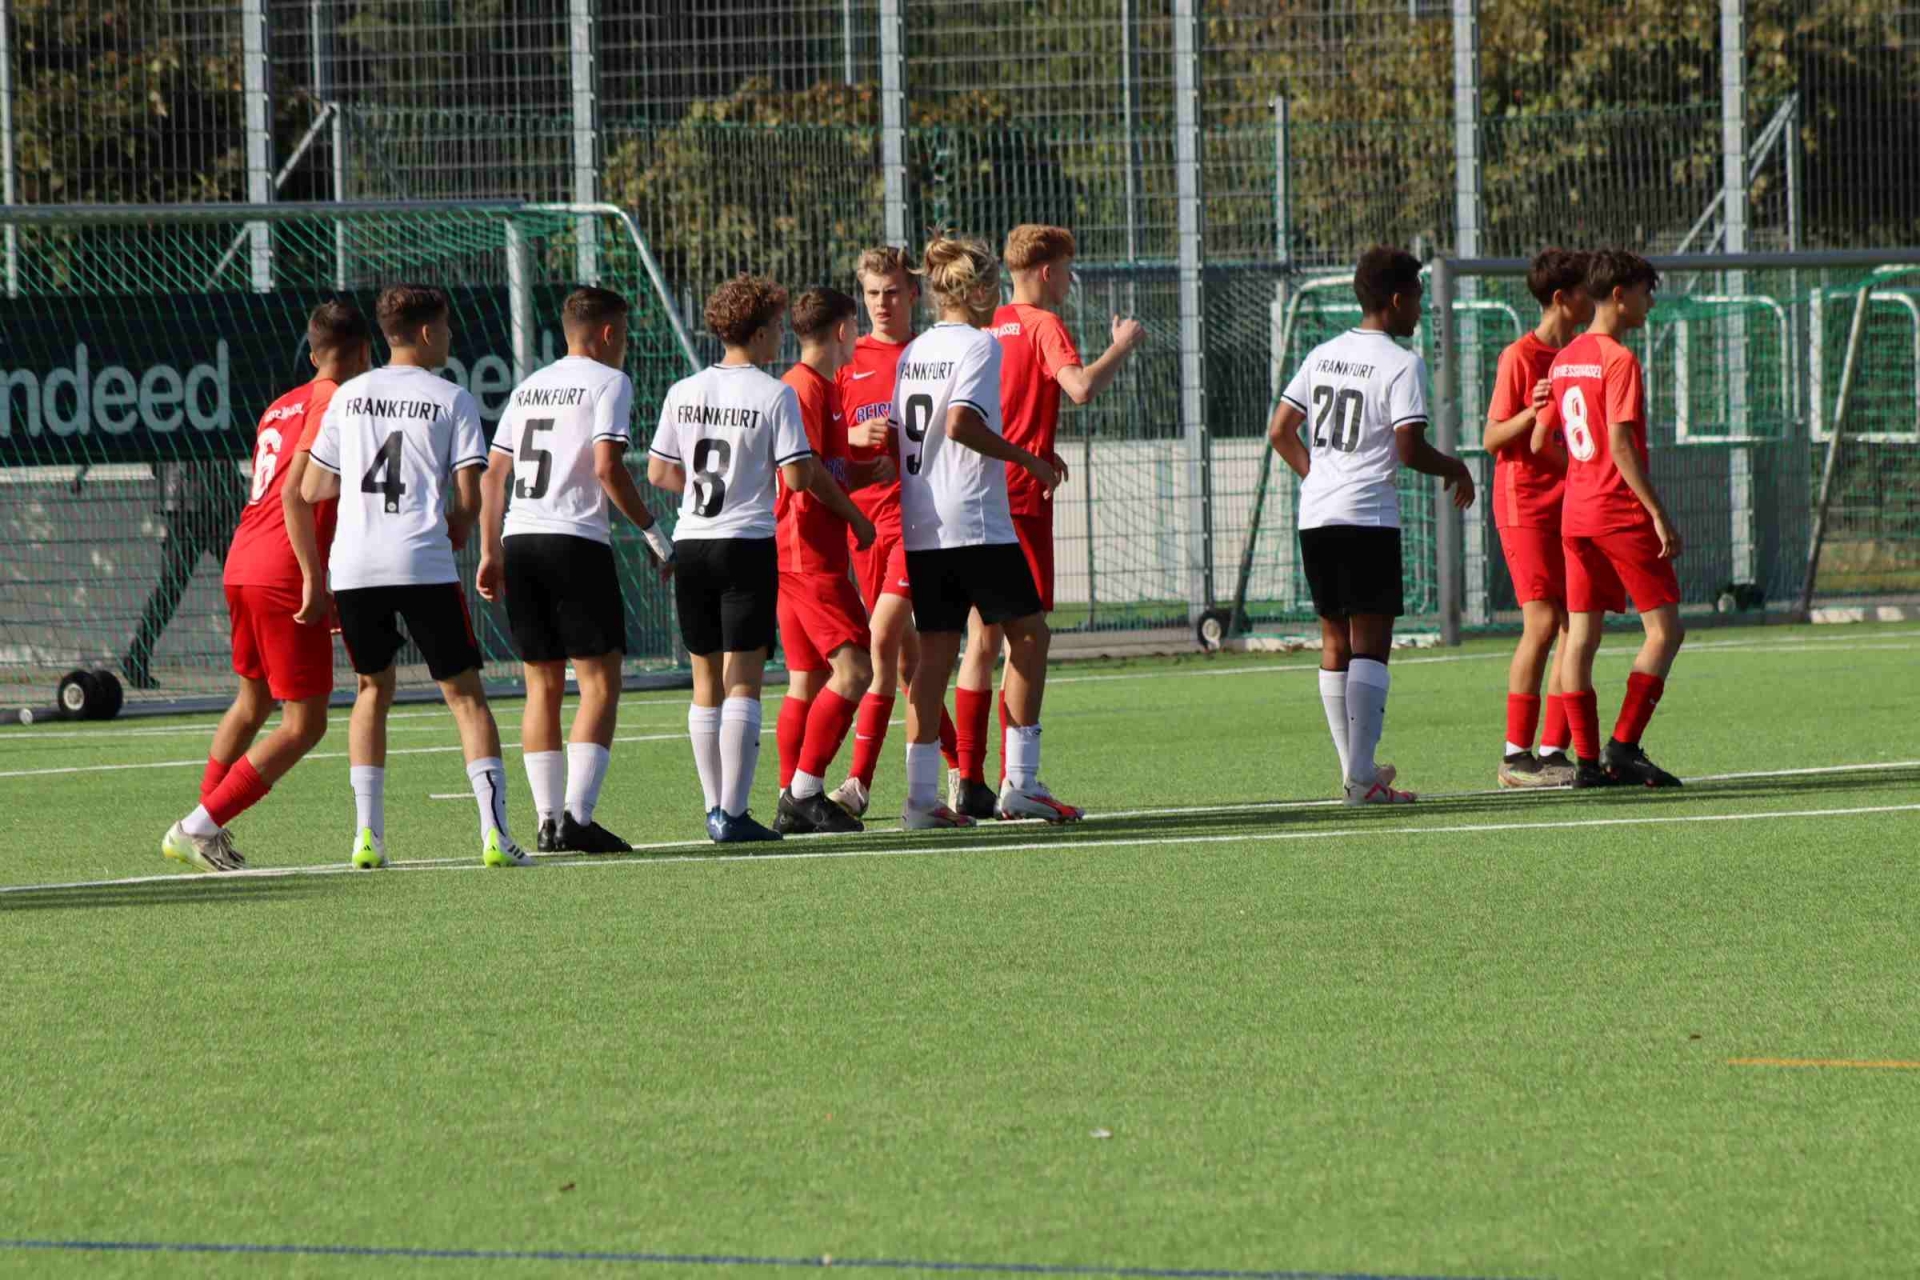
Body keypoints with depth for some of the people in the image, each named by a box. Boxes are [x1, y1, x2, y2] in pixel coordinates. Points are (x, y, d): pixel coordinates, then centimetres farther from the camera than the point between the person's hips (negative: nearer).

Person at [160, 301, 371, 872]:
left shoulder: (282, 407, 17)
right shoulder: (336, 403, -9)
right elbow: (296, 494, -20)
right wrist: (315, 579, -22)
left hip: (242, 565, 9)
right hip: (286, 576, -9)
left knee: (253, 702, 26)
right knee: (305, 724, -4)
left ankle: (206, 831, 27)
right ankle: (200, 827, -10)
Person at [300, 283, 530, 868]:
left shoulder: (349, 396, 12)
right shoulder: (452, 401, 1)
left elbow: (312, 488, 14)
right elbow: (469, 498, -5)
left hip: (353, 566, 4)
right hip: (423, 565, -4)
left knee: (374, 689, 20)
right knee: (465, 693, 3)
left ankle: (367, 834, 10)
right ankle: (494, 831, -9)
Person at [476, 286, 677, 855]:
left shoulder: (530, 387, 20)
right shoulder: (608, 382, 0)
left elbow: (492, 474, 16)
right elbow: (607, 467, -12)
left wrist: (491, 552, 19)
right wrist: (653, 533, -4)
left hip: (519, 540, 7)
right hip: (576, 541, -7)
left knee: (543, 685, 10)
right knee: (600, 682, -4)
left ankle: (548, 820, 7)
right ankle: (578, 817, -15)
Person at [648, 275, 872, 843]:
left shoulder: (683, 392, 7)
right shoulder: (775, 395, -8)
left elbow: (659, 472, 10)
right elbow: (796, 476, -12)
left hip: (690, 543, 5)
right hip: (748, 542, -5)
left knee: (707, 682, 12)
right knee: (743, 681, -5)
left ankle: (714, 807, 16)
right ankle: (733, 813, -10)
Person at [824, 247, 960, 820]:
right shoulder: (848, 361, 11)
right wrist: (854, 439, -10)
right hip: (864, 509, 4)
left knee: (883, 637, -15)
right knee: (906, 649, 6)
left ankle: (860, 780, -15)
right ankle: (960, 767, 15)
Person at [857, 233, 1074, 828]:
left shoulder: (913, 351, 14)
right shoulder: (980, 344, -8)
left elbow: (892, 433, 14)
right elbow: (961, 423, -20)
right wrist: (1030, 461, -12)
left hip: (919, 527, 7)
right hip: (976, 522, -7)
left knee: (935, 651, 6)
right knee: (1028, 633, 4)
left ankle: (922, 794, 1)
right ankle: (1020, 781, -1)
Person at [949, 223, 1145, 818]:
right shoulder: (1044, 325, -8)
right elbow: (1080, 387, -25)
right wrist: (1123, 346, -8)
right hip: (1021, 496, -7)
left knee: (983, 640, 11)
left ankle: (967, 781, 8)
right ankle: (1015, 784, -7)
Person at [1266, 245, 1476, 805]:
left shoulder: (1323, 355, 13)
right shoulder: (1402, 364, -8)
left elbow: (1280, 431, 15)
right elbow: (1409, 448, -14)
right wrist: (1454, 469, 4)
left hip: (1315, 516, 7)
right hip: (1368, 517, -7)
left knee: (1336, 639, 12)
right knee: (1371, 641, -6)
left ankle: (1355, 767, 16)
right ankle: (1361, 775, -13)